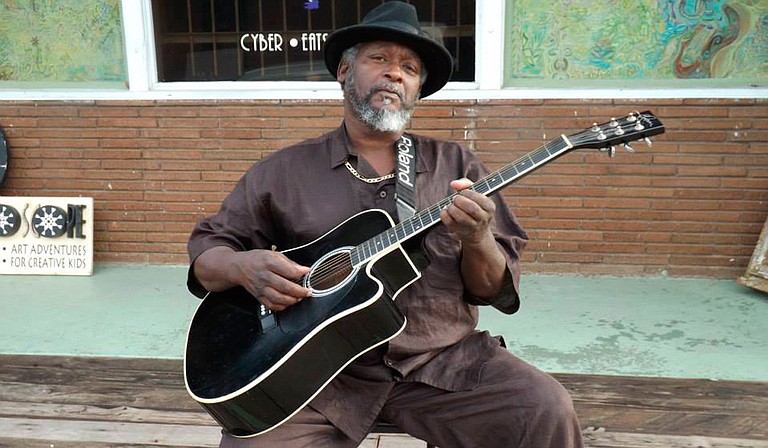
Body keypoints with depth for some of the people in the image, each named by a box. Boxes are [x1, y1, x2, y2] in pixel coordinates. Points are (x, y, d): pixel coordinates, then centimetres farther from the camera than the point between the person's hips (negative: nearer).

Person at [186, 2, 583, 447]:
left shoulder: (456, 164, 7)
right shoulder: (283, 171, 6)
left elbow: (495, 291, 4)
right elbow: (206, 252, 9)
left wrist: (478, 242, -18)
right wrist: (242, 267, -14)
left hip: (443, 360, 1)